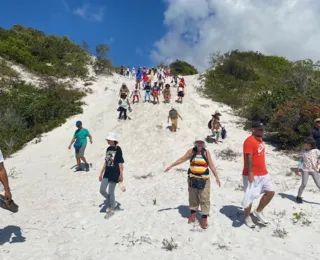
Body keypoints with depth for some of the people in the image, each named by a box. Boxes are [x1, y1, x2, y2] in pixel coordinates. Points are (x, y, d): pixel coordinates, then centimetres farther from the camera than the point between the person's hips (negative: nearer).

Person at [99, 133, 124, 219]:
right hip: (107, 173, 7)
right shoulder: (108, 149, 9)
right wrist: (101, 173, 15)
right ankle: (112, 203, 28)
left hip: (114, 174, -7)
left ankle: (112, 210, 21)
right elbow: (106, 162, 14)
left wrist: (121, 174, -13)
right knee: (102, 190, 4)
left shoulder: (118, 149, -11)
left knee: (111, 192, 2)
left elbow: (120, 163, -11)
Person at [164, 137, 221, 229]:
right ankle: (193, 213, 31)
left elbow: (211, 165, -2)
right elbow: (182, 159, 4)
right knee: (193, 197, 13)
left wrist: (217, 177, -7)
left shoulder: (206, 152, -3)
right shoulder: (191, 151, -1)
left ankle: (204, 218, 7)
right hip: (192, 178, 2)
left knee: (204, 199, -1)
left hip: (204, 179, -1)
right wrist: (171, 166, 4)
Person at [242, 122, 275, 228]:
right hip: (252, 175, -9)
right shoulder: (249, 141, -17)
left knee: (270, 192, 9)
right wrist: (250, 173, -26)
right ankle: (247, 217, 18)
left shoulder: (260, 140, 13)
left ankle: (258, 211, 26)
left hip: (263, 174, 9)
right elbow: (248, 159, -23)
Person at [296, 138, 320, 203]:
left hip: (314, 170, 0)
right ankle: (298, 197, 9)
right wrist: (298, 169, 1)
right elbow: (300, 160, 7)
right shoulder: (303, 152, 2)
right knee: (304, 184, -8)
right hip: (305, 170, 0)